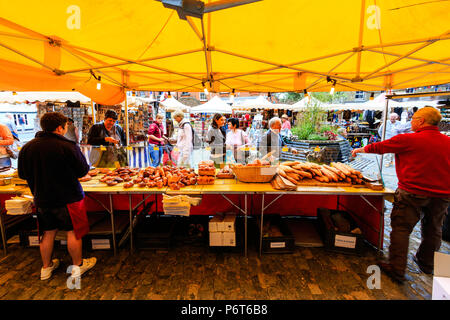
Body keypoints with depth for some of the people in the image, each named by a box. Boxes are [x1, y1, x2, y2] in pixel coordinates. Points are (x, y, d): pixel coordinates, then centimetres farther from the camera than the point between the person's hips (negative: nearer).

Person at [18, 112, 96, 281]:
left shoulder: (27, 147, -3)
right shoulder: (68, 146, -19)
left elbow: (22, 174, 8)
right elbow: (83, 170, -10)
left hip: (42, 199, 5)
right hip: (68, 198, -5)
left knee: (47, 233, 19)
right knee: (73, 232, 10)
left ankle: (46, 267, 35)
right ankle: (77, 265, 24)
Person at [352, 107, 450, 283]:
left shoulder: (408, 139, -12)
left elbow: (380, 147, -2)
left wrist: (362, 149, 16)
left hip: (413, 192, -6)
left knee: (401, 228, 2)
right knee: (433, 230, 21)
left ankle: (397, 269, 5)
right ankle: (426, 264, 40)